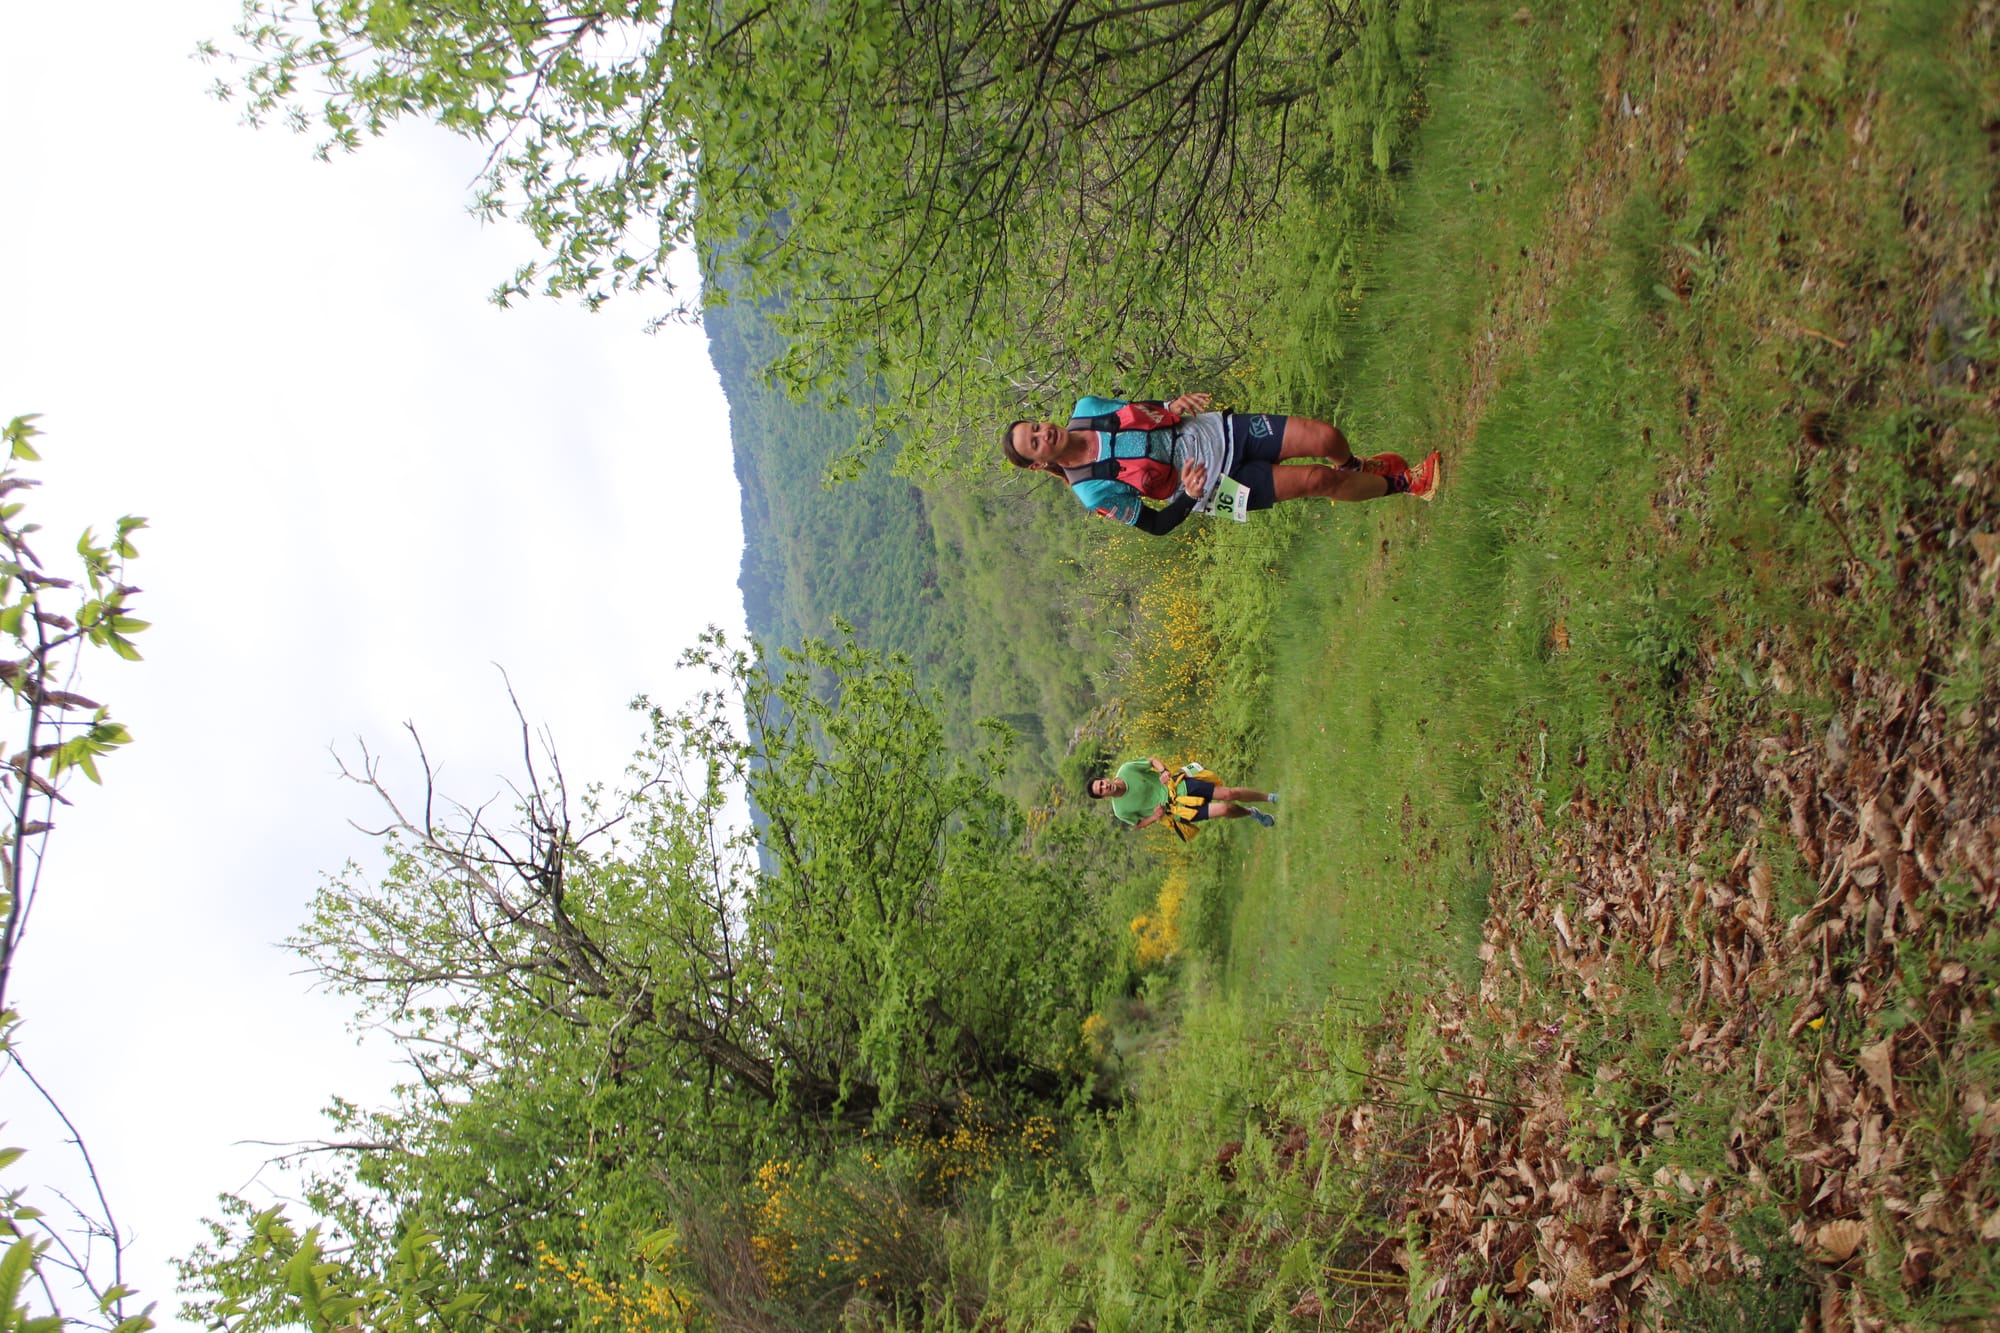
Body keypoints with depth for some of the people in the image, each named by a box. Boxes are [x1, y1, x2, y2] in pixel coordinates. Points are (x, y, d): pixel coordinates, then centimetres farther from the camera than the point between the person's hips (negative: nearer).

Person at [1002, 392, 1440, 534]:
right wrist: (1188, 497, -30)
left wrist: (1173, 404, -10)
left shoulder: (1086, 409, -5)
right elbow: (1155, 525, -12)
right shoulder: (1093, 491, -19)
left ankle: (1356, 468, 33)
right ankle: (1401, 483, 16)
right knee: (1317, 480, -14)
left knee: (1325, 437, -6)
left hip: (1221, 430, 5)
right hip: (1219, 483, -4)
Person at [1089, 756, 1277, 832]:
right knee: (1225, 810, -16)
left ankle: (1270, 797, 18)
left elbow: (1153, 761, 3)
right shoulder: (1121, 810, -14)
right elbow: (1137, 824, 4)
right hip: (1179, 809, -1)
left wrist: (1163, 771, -17)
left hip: (1180, 785, 1)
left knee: (1228, 794, -8)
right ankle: (1251, 813, 18)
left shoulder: (1126, 770, -12)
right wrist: (1155, 817, -14)